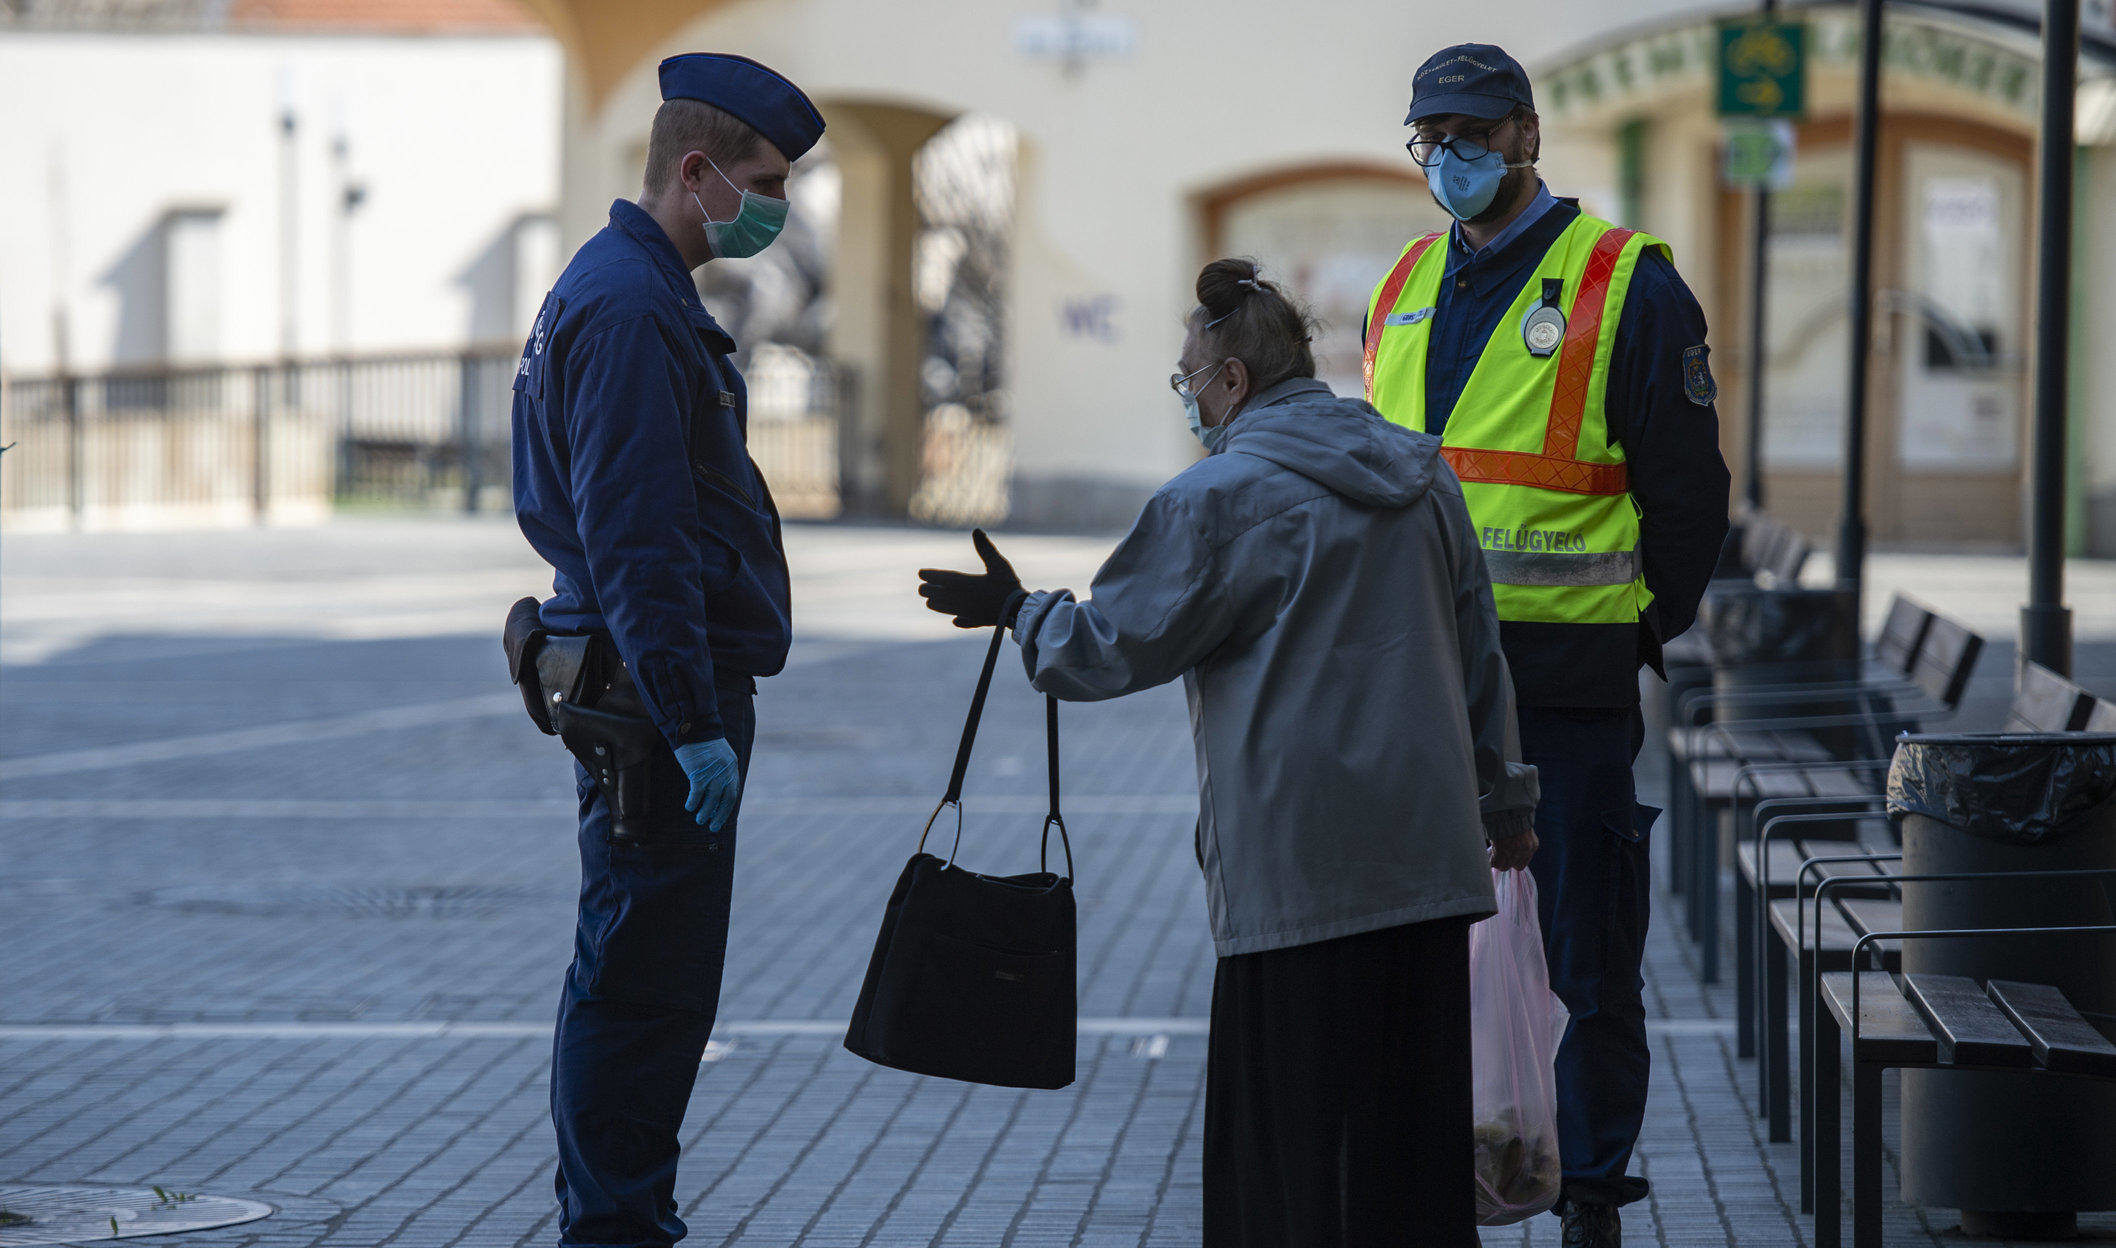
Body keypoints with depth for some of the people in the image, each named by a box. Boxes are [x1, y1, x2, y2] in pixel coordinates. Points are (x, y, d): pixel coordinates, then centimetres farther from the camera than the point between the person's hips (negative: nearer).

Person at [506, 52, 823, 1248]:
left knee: (649, 982, 15)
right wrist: (694, 723, -24)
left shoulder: (642, 292, 17)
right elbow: (633, 541, -23)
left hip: (663, 695, 11)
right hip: (656, 697, -11)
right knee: (644, 983, -6)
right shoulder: (626, 308, -17)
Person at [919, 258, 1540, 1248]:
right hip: (1426, 855, 6)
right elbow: (1478, 647, 18)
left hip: (1298, 863, -6)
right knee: (1415, 1111, 10)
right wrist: (1502, 796, 26)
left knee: (1297, 1121, 0)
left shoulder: (1217, 499, -9)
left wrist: (1019, 611, 15)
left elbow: (1114, 643, -4)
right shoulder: (1420, 475, 12)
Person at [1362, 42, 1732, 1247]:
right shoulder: (1407, 289, 14)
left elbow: (1687, 490, -3)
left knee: (1586, 958, 2)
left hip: (1567, 691, -5)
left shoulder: (1626, 284, -5)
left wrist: (1635, 639, -4)